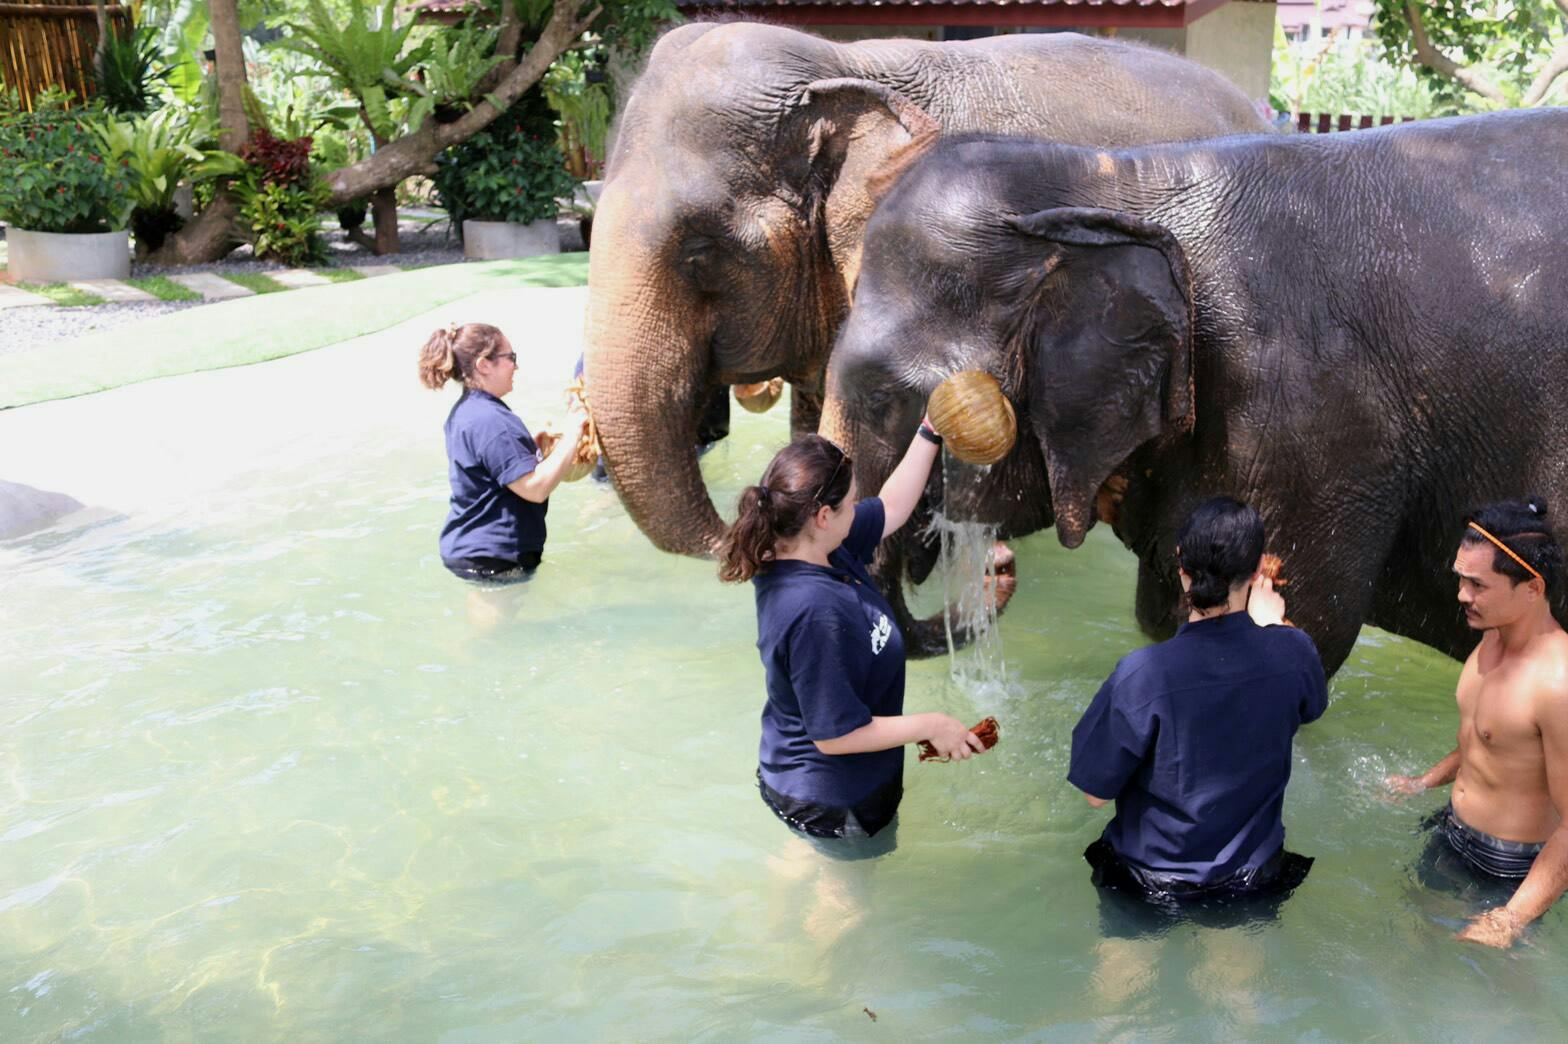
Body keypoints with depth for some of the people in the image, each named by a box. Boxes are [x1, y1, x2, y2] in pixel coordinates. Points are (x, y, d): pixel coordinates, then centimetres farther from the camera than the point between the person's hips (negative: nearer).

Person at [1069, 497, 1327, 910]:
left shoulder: (1141, 675, -31)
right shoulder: (1294, 652, -20)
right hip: (1256, 874, 3)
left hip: (1151, 882, -3)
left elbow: (1096, 793, -19)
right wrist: (1271, 626, 17)